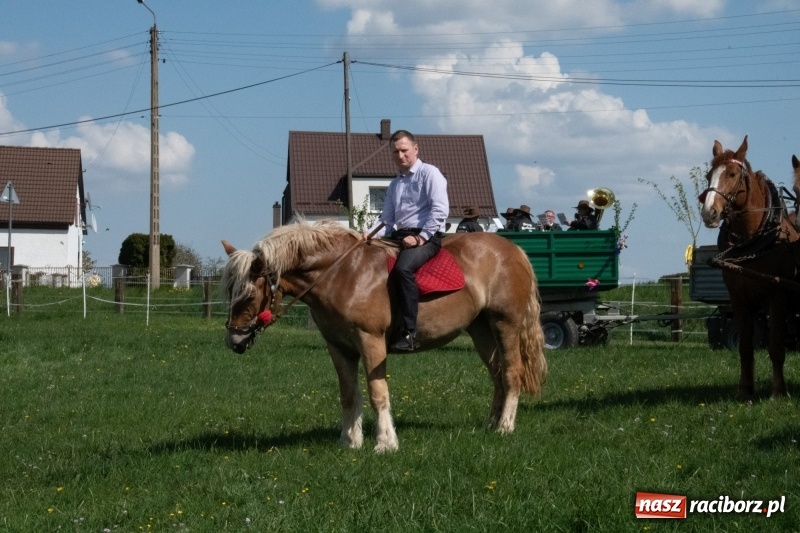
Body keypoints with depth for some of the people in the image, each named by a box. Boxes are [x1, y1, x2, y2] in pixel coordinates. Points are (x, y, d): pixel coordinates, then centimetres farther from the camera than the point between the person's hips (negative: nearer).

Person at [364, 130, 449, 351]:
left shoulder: (429, 173, 1)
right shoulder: (394, 184, 23)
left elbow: (440, 210, -10)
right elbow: (386, 219, 19)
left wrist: (420, 238, -18)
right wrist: (370, 234, -2)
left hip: (426, 237, -8)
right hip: (398, 238, 8)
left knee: (403, 268, -35)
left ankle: (409, 334, -37)